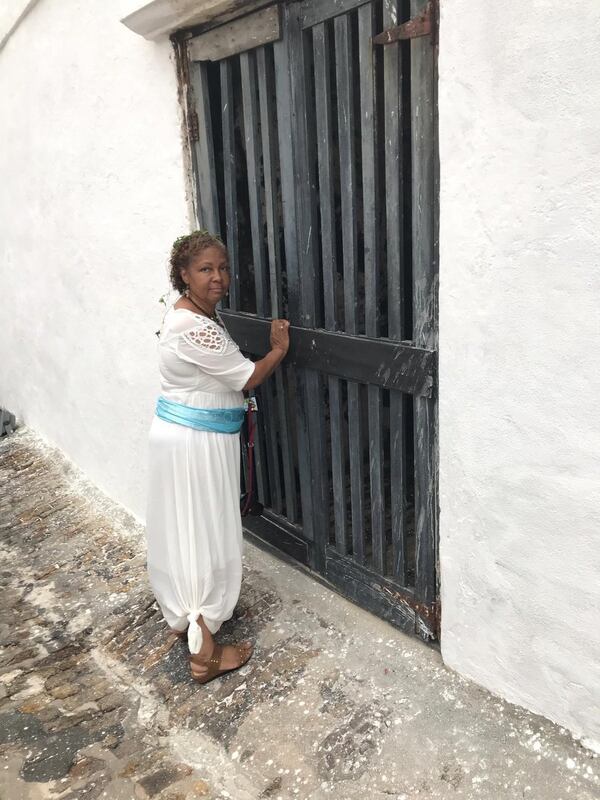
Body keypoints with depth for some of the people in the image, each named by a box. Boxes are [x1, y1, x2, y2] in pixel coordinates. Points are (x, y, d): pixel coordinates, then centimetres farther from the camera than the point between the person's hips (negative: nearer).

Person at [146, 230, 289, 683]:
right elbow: (248, 378, -17)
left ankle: (183, 616, 41)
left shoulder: (197, 315, 8)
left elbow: (227, 376, 18)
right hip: (196, 443, -10)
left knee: (184, 531, 21)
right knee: (203, 539, -1)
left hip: (185, 436, 10)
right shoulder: (196, 329, -25)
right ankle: (204, 652, 12)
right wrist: (280, 348, -3)